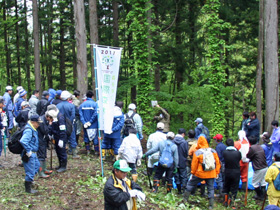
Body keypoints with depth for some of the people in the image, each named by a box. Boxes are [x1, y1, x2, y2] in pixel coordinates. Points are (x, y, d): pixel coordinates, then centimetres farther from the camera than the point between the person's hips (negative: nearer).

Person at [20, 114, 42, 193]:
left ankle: (29, 180, 45)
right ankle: (28, 188, 11)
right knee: (30, 170, -2)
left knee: (37, 165, 28)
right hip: (29, 155, -11)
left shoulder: (33, 129, 10)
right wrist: (28, 151, -27)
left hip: (33, 153, 11)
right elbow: (23, 141, -36)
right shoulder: (29, 130, -23)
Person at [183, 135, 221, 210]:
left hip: (200, 174, -2)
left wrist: (193, 173, 10)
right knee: (211, 189, 10)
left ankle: (185, 198, 22)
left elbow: (194, 164, -5)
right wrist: (217, 172, 14)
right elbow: (217, 163, 5)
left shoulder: (197, 153, -11)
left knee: (190, 184, 17)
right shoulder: (213, 151, -1)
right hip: (211, 174, 2)